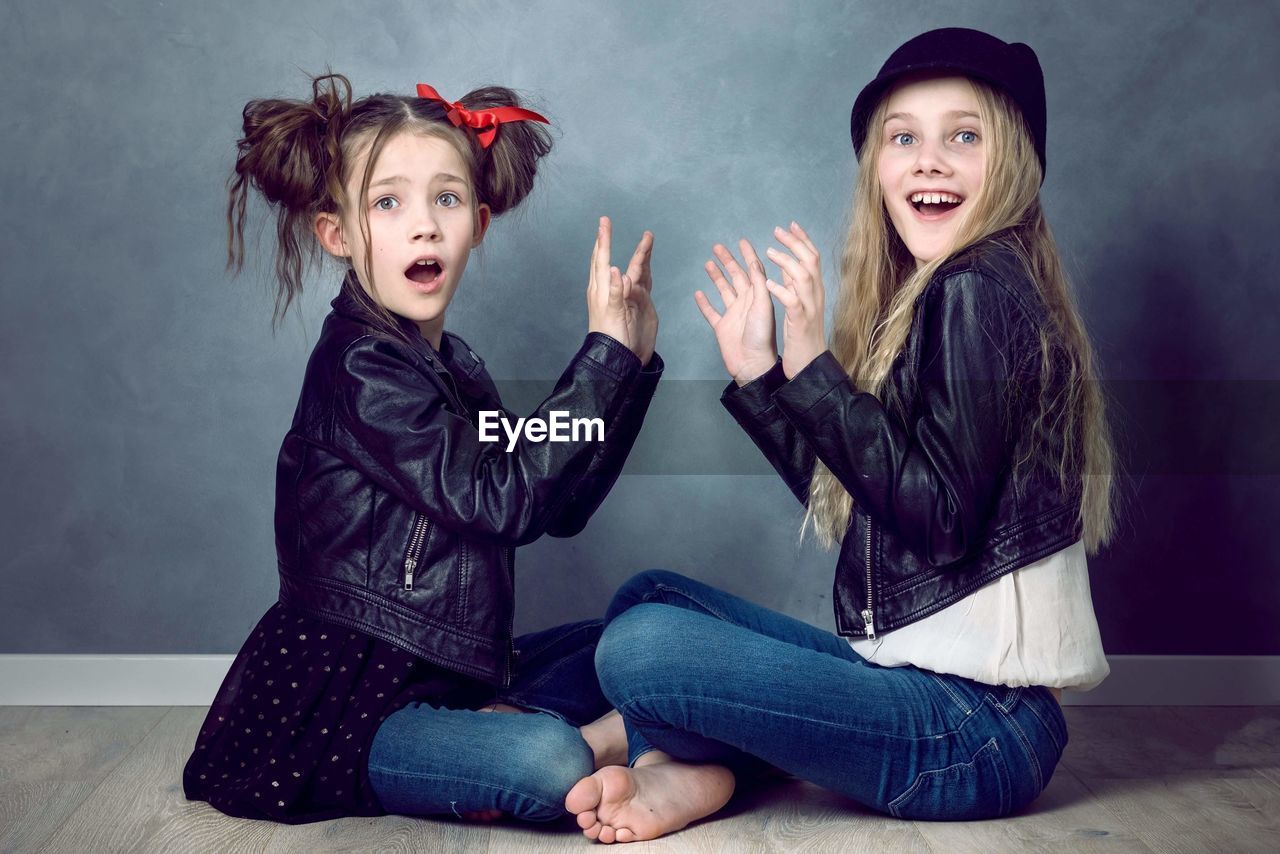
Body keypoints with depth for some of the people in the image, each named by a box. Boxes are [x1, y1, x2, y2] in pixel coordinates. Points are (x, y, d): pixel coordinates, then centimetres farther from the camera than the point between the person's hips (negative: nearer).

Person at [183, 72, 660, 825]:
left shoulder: (453, 366, 11)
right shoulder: (359, 370, -16)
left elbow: (559, 505, 8)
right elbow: (504, 501, -21)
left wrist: (630, 359, 2)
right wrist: (606, 354, -18)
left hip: (448, 674, 9)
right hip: (341, 701, -9)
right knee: (548, 764, -33)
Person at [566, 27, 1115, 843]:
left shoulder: (979, 289, -14)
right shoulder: (930, 300, 13)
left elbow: (944, 518, -21)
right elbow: (853, 504, 14)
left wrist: (813, 367, -22)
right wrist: (758, 378, 11)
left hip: (980, 723, -10)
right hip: (917, 676, 10)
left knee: (639, 649, -21)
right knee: (650, 596, 16)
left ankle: (685, 764, 8)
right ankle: (683, 767, -5)